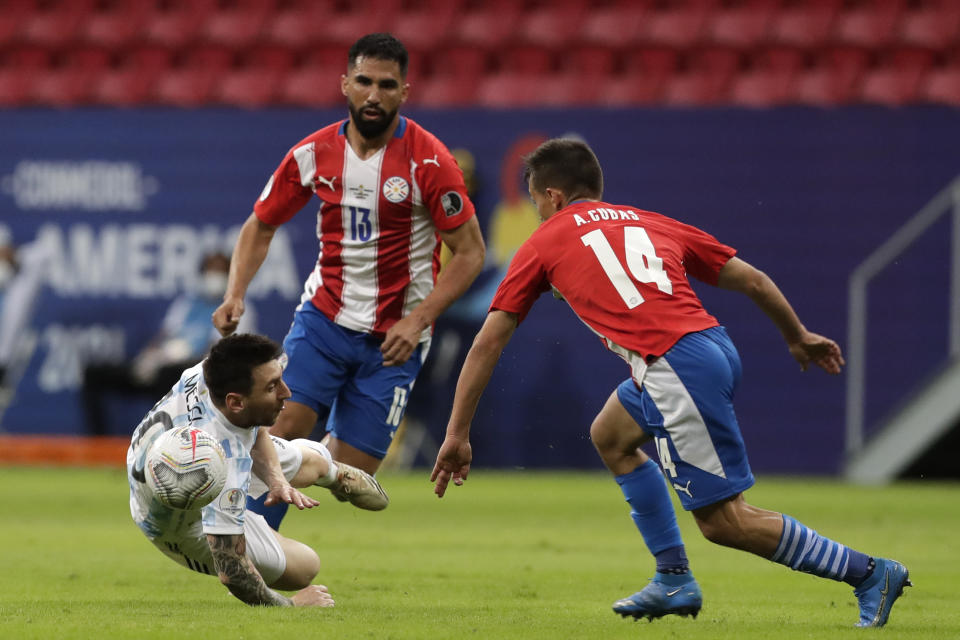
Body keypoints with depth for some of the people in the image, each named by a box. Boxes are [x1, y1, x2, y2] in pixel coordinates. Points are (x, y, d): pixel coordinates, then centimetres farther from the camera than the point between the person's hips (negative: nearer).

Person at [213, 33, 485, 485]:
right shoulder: (313, 154, -2)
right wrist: (234, 295, -6)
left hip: (394, 339, -2)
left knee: (350, 474, -4)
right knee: (283, 431, -19)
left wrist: (418, 320, -19)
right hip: (323, 317, 2)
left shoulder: (428, 161, -12)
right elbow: (260, 227, 11)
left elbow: (470, 252, -9)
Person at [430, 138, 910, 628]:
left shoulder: (544, 243, 13)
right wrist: (799, 338, 39)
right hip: (716, 348, 7)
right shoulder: (650, 223, 25)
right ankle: (674, 581, 26)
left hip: (675, 366, -7)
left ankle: (869, 573, -3)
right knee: (610, 437, 28)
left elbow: (488, 342, 14)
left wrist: (456, 434, 19)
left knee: (724, 522, -1)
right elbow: (751, 279, 23)